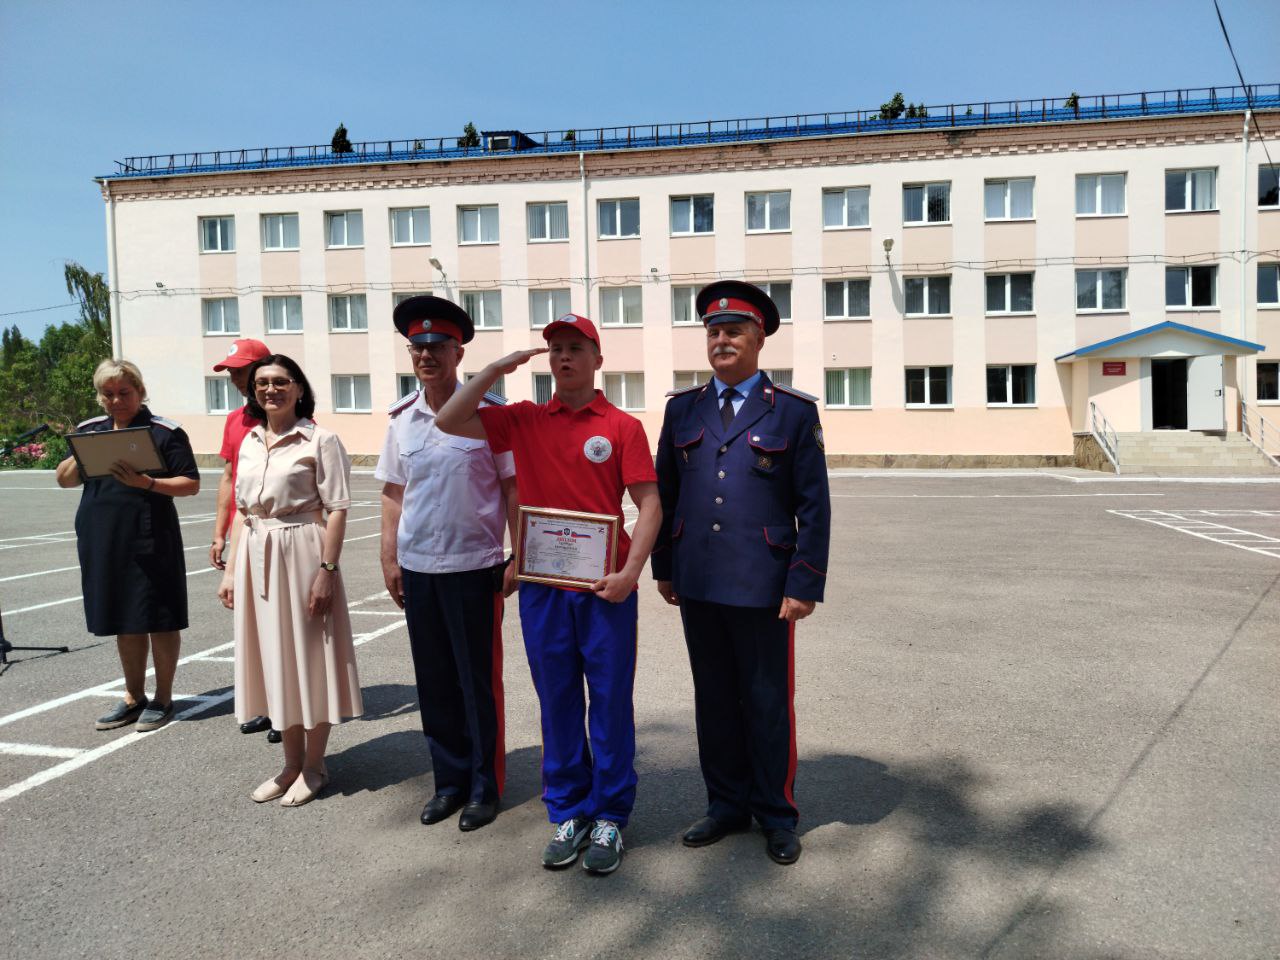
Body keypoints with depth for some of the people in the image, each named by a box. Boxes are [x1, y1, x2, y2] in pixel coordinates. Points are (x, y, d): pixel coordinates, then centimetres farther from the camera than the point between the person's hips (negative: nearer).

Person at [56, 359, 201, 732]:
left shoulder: (164, 431, -5)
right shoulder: (89, 430, 12)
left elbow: (191, 485, -7)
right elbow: (64, 479, 14)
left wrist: (145, 482, -21)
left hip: (150, 540, -5)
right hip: (101, 539, 5)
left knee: (159, 621, 3)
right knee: (124, 622, 15)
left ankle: (162, 699, 16)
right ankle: (133, 698, 27)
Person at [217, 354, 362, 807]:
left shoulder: (320, 440, -6)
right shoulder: (249, 441, 12)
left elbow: (336, 510, -11)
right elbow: (242, 512, 15)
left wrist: (326, 570, -18)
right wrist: (231, 569, 10)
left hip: (301, 555, -6)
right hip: (256, 559, 6)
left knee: (309, 656, 3)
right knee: (273, 657, 12)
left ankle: (314, 767, 18)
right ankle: (291, 762, 27)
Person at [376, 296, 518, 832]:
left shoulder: (490, 412, -6)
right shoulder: (402, 417, 7)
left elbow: (512, 487, -5)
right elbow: (393, 492, 12)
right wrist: (389, 558, 8)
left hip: (474, 566, -4)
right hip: (416, 567, 4)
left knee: (479, 681, 4)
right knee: (434, 680, 12)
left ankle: (485, 787, 19)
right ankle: (449, 780, 27)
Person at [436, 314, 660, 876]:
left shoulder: (623, 426, -1)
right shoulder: (523, 420, 7)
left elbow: (648, 503, -5)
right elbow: (448, 422, 1)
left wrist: (630, 571, -16)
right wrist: (498, 369, -4)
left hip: (605, 588, -2)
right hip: (542, 586, 3)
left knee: (610, 703, 6)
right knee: (557, 703, 12)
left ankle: (609, 817, 21)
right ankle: (567, 813, 27)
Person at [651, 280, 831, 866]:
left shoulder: (794, 411, -2)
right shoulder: (683, 408, 8)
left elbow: (814, 506, -4)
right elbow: (665, 492, 13)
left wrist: (805, 585, -9)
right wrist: (663, 567, 11)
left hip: (762, 586, -3)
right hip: (698, 586, 4)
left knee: (769, 703, 8)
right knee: (714, 700, 14)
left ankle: (776, 816, 26)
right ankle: (727, 806, 31)